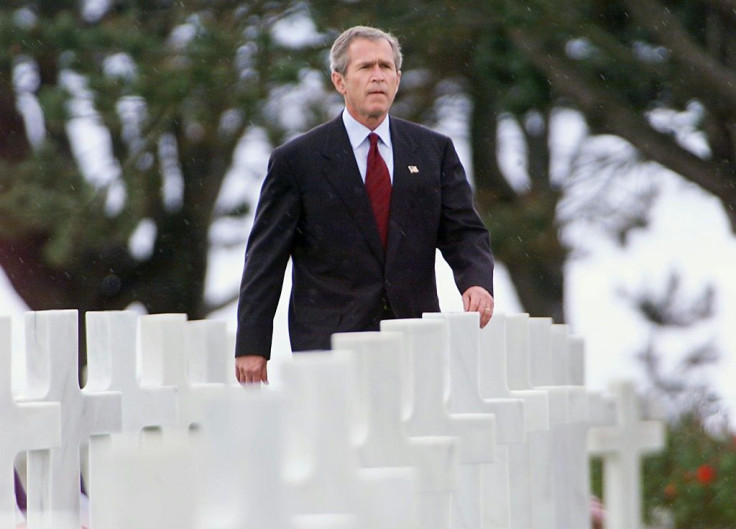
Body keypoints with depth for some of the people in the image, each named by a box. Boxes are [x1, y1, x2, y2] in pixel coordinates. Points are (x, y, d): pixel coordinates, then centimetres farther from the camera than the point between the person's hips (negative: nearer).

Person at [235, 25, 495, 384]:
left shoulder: (435, 150, 12)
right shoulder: (295, 160, 3)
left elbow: (464, 231, 8)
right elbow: (265, 258, 2)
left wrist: (476, 283, -15)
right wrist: (252, 347, -4)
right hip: (329, 347, -3)